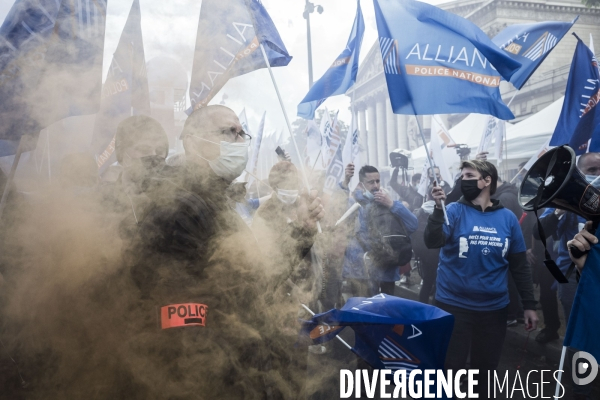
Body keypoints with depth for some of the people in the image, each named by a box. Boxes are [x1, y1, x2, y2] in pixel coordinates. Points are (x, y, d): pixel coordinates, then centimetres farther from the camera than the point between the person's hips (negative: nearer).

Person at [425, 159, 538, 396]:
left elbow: (520, 265, 6)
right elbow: (432, 242, -22)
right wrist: (438, 208, -33)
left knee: (486, 367, 17)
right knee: (450, 366, 6)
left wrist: (529, 304, 4)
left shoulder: (507, 218, 2)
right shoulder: (454, 211, -6)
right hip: (453, 305, -2)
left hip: (493, 308, 3)